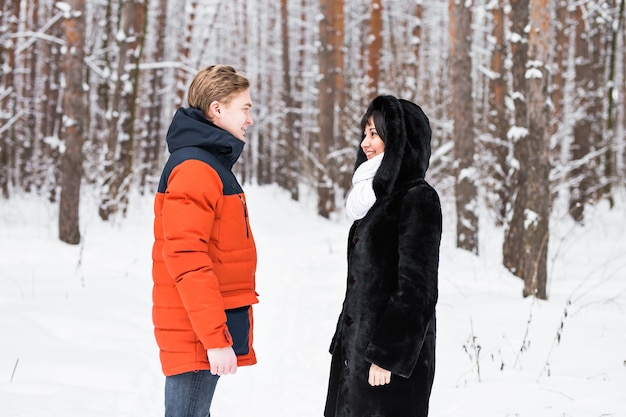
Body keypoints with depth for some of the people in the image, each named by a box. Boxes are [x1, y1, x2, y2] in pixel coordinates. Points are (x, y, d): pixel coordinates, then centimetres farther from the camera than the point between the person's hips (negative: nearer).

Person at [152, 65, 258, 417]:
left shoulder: (213, 165, 18)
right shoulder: (194, 169, -15)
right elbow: (186, 259, -22)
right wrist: (216, 338, -23)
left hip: (210, 330, 10)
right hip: (197, 335, -10)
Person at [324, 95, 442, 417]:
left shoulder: (418, 200, -12)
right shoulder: (381, 195, 15)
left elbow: (416, 290, -17)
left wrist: (387, 355, -19)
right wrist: (343, 342, 18)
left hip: (393, 355, -9)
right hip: (356, 349, 9)